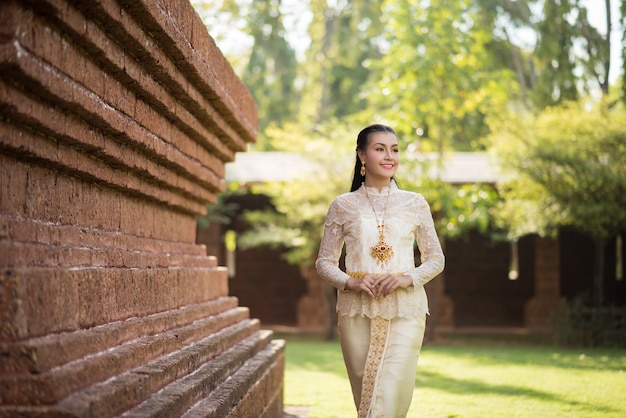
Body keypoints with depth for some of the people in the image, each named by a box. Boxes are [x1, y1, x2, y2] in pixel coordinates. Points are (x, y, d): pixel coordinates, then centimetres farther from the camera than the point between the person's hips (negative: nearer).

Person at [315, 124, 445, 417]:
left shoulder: (415, 204, 6)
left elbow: (436, 259, 10)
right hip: (357, 313, 1)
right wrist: (350, 282, -12)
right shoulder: (343, 206, 5)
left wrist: (408, 278, -9)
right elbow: (324, 262, 7)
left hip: (404, 313, -1)